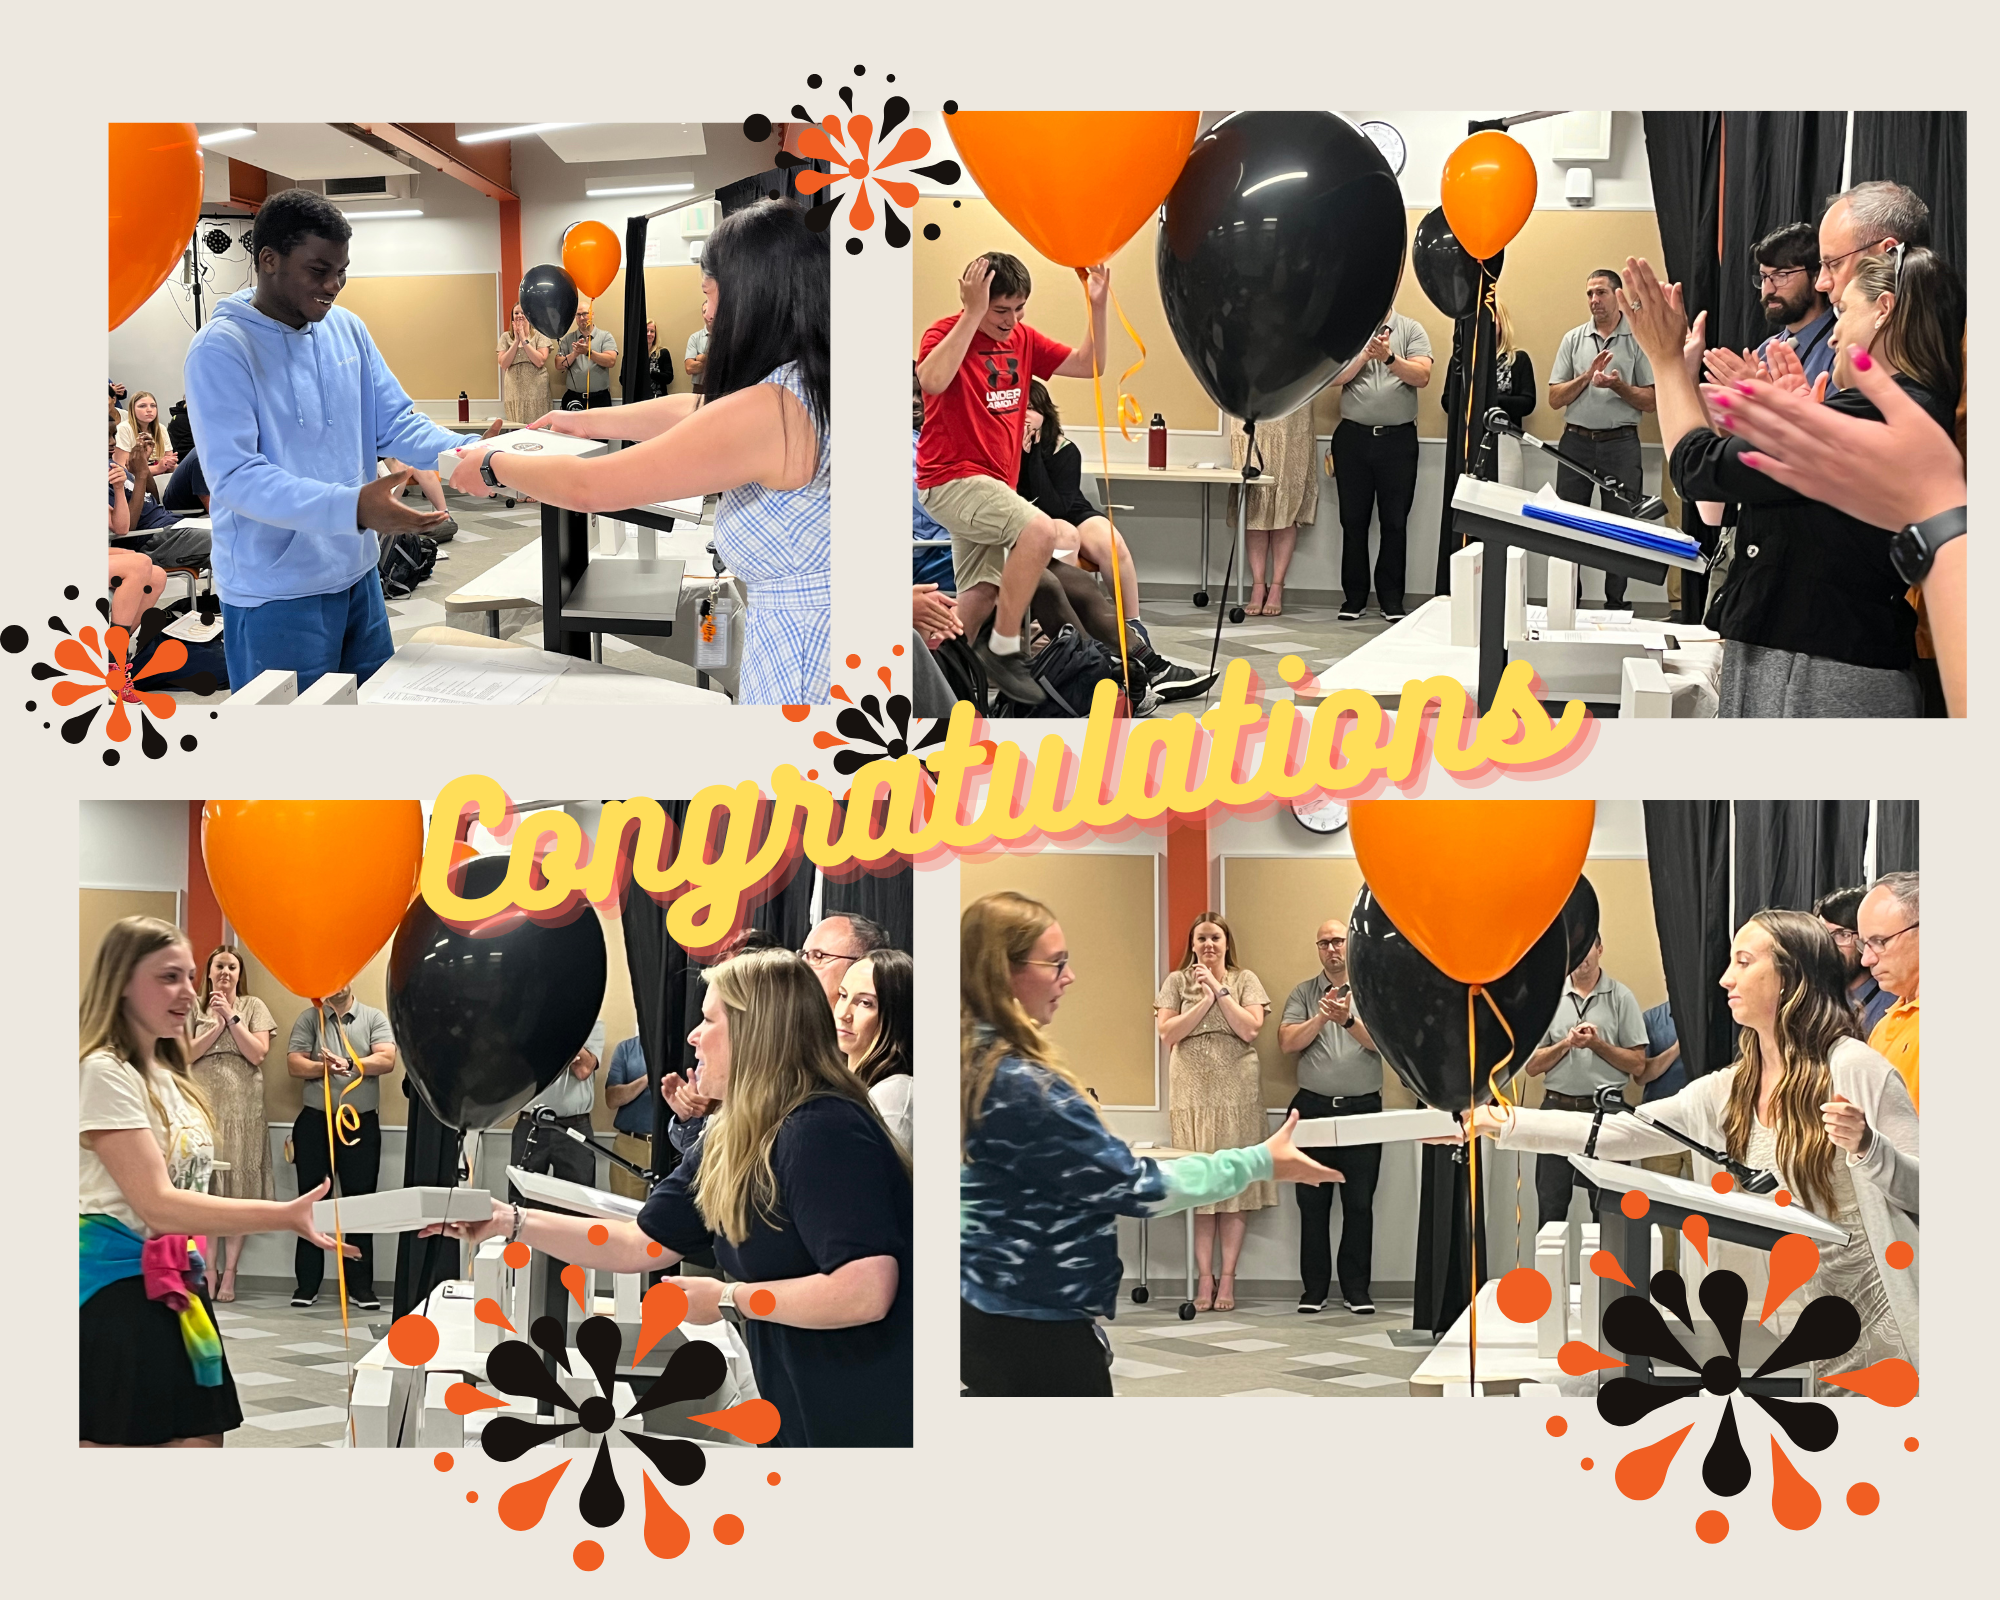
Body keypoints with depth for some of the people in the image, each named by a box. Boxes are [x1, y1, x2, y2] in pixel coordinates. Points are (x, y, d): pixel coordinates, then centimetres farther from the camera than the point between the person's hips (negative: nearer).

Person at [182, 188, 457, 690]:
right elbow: (234, 477, -24)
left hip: (357, 575, 7)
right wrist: (352, 507, -37)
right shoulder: (222, 349, -16)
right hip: (276, 595, -7)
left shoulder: (347, 329, 6)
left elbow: (396, 424, 8)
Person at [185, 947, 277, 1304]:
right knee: (205, 1190, -4)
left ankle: (229, 1273, 0)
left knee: (238, 1192, -2)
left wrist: (232, 1017, -7)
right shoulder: (196, 1009, 9)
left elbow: (258, 1053, -3)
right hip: (204, 1108, 0)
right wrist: (218, 1025, -9)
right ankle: (208, 1271, -1)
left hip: (243, 1110, 0)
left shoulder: (253, 1007, 7)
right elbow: (187, 1053, -3)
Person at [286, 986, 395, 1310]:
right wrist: (325, 1067, -22)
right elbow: (295, 1063, -5)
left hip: (361, 1122, 0)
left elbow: (387, 1060, -10)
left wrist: (348, 1064, -20)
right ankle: (307, 1284, 11)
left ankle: (361, 1286, 9)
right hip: (315, 1121, 0)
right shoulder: (309, 1019, 5)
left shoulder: (374, 1019, 4)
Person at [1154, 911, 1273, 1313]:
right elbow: (1166, 1033, -4)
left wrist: (1219, 990, -9)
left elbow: (1250, 1028, -6)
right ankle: (1205, 1277, 1)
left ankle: (1227, 1277, 1)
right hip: (1192, 1095, 0)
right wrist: (1206, 999, -9)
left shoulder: (1245, 980, 7)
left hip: (1237, 1094, 0)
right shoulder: (1177, 982, 8)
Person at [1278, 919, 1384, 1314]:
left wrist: (1348, 1021, -26)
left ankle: (1357, 1288, 8)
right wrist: (1321, 1018, -17)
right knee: (1312, 1203, 3)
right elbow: (1287, 1042, -3)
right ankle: (1314, 1288, 9)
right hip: (1313, 1107, 1)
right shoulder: (1302, 994, 9)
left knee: (1359, 1203, 1)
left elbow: (1382, 1041, -10)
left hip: (1363, 1108, -1)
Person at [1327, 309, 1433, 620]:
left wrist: (1389, 358, -24)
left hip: (1398, 439, -1)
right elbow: (1333, 377, -6)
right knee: (1353, 521, 5)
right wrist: (1366, 354, -18)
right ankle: (1354, 598, 13)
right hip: (1353, 438, 1)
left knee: (1395, 522, 1)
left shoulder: (1411, 330, 3)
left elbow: (1422, 376, -10)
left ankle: (1391, 600, 7)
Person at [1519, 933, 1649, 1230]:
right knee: (1550, 1207, 4)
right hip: (1557, 1108, 2)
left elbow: (1637, 1064, 0)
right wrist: (1566, 1043, -8)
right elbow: (1532, 1065, 7)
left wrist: (1596, 1043, -11)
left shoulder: (1621, 998, 3)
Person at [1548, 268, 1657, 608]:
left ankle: (1615, 606, 8)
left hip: (1621, 443, -2)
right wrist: (1588, 376, -10)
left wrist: (1619, 386, -17)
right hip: (1576, 442, 2)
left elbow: (1650, 401, 0)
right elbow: (1555, 399, 4)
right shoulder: (1573, 340, 8)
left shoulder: (1639, 340, 2)